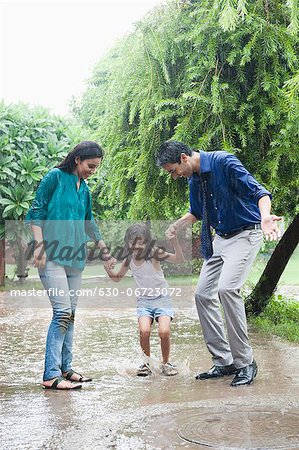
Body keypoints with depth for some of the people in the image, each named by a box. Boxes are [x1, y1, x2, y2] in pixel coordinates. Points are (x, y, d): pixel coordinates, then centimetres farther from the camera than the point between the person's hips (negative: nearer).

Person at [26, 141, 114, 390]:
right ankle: (51, 375, -11)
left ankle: (65, 369, 17)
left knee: (70, 313, 8)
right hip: (52, 256, -7)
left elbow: (89, 223, 27)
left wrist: (106, 250, 29)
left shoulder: (84, 189, 16)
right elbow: (36, 211, -6)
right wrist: (39, 245, -14)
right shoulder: (55, 177, -3)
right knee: (62, 311, -14)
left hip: (75, 257, 7)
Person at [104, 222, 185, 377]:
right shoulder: (129, 260, 2)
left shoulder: (154, 253, -11)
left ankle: (166, 363, 4)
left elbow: (179, 259, -20)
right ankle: (147, 363, 1)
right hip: (143, 300, 3)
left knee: (164, 332, -23)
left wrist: (175, 242, -36)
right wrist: (107, 267, 0)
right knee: (144, 331, -23)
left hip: (162, 297, -3)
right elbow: (117, 278, 19)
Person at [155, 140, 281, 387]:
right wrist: (177, 225, 8)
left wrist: (265, 216, -45)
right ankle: (224, 361, 11)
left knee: (226, 288, -25)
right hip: (220, 238, 9)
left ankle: (245, 362, -13)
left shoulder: (224, 162, -18)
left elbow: (258, 191, -25)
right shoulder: (194, 179, 7)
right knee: (203, 294, 3)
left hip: (246, 233, -9)